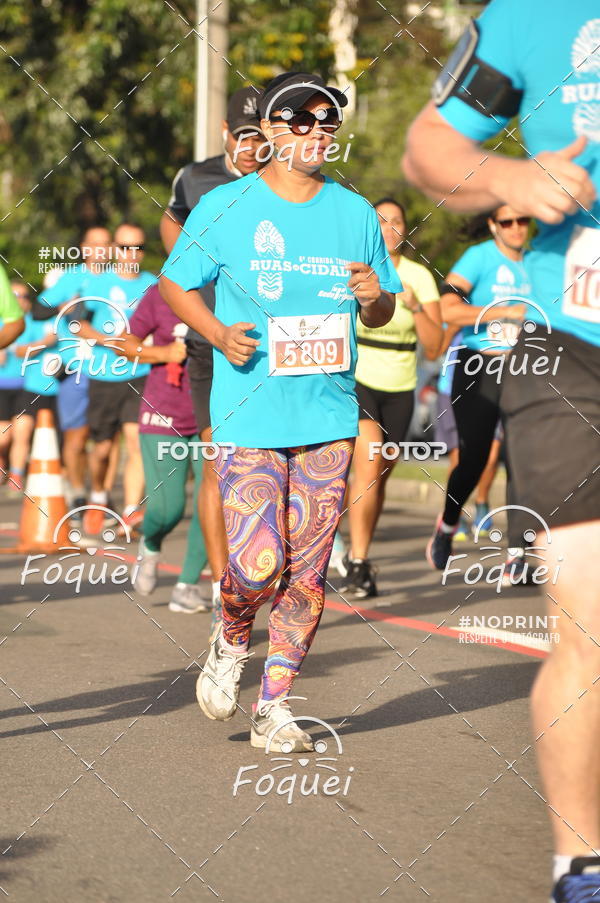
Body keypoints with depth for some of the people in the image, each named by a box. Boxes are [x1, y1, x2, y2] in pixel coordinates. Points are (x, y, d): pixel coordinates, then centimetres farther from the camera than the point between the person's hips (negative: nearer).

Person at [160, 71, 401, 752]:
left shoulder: (355, 212, 9)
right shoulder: (225, 207, -1)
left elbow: (383, 314, 17)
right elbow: (174, 284, 7)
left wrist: (376, 297, -7)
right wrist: (219, 334, -10)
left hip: (330, 417, 3)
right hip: (248, 415, -3)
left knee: (308, 573, 3)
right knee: (256, 565, -12)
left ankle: (274, 704, 16)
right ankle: (233, 640, 22)